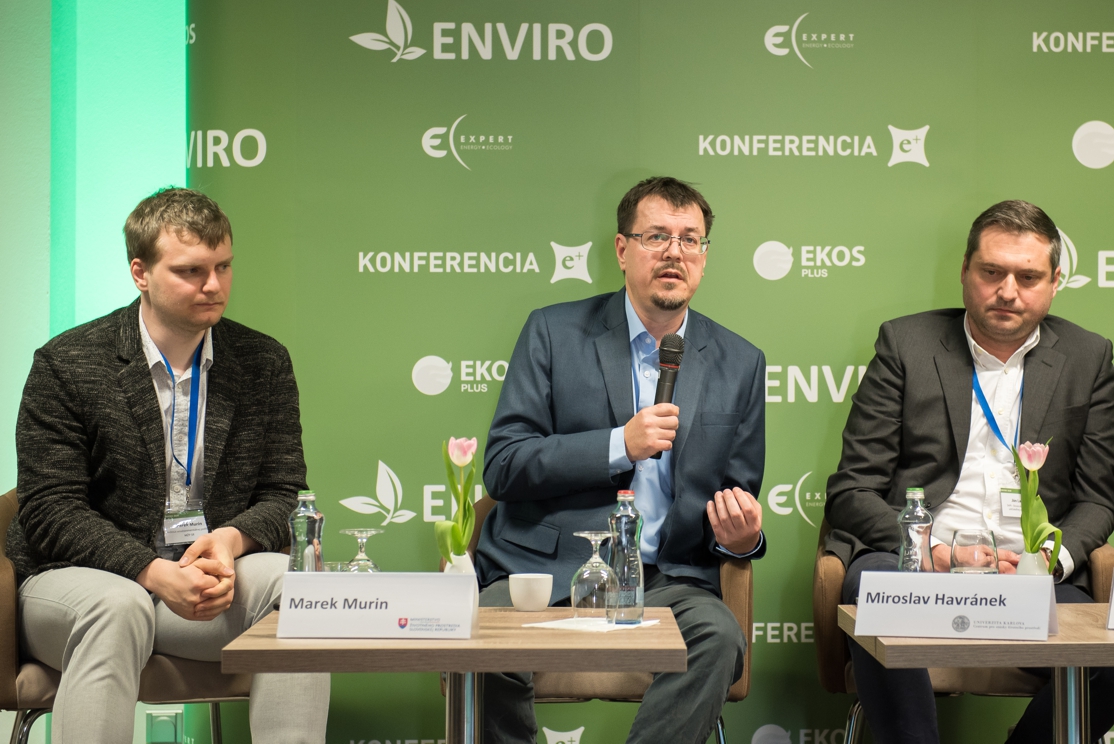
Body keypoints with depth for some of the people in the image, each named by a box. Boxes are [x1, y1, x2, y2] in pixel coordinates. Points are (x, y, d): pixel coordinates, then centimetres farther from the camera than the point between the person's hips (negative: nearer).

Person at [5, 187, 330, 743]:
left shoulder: (265, 363, 7)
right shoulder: (65, 364, -4)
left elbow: (284, 495, 7)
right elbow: (50, 512, -9)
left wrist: (232, 538, -18)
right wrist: (153, 571, -24)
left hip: (213, 576, 3)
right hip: (77, 578, -3)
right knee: (118, 607, -36)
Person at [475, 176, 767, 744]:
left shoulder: (740, 364, 12)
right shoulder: (554, 332, 5)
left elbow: (740, 501, 17)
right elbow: (501, 468, -2)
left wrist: (741, 536, -8)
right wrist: (620, 445, -13)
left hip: (666, 579, 2)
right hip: (546, 569, -1)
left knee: (718, 636, -31)